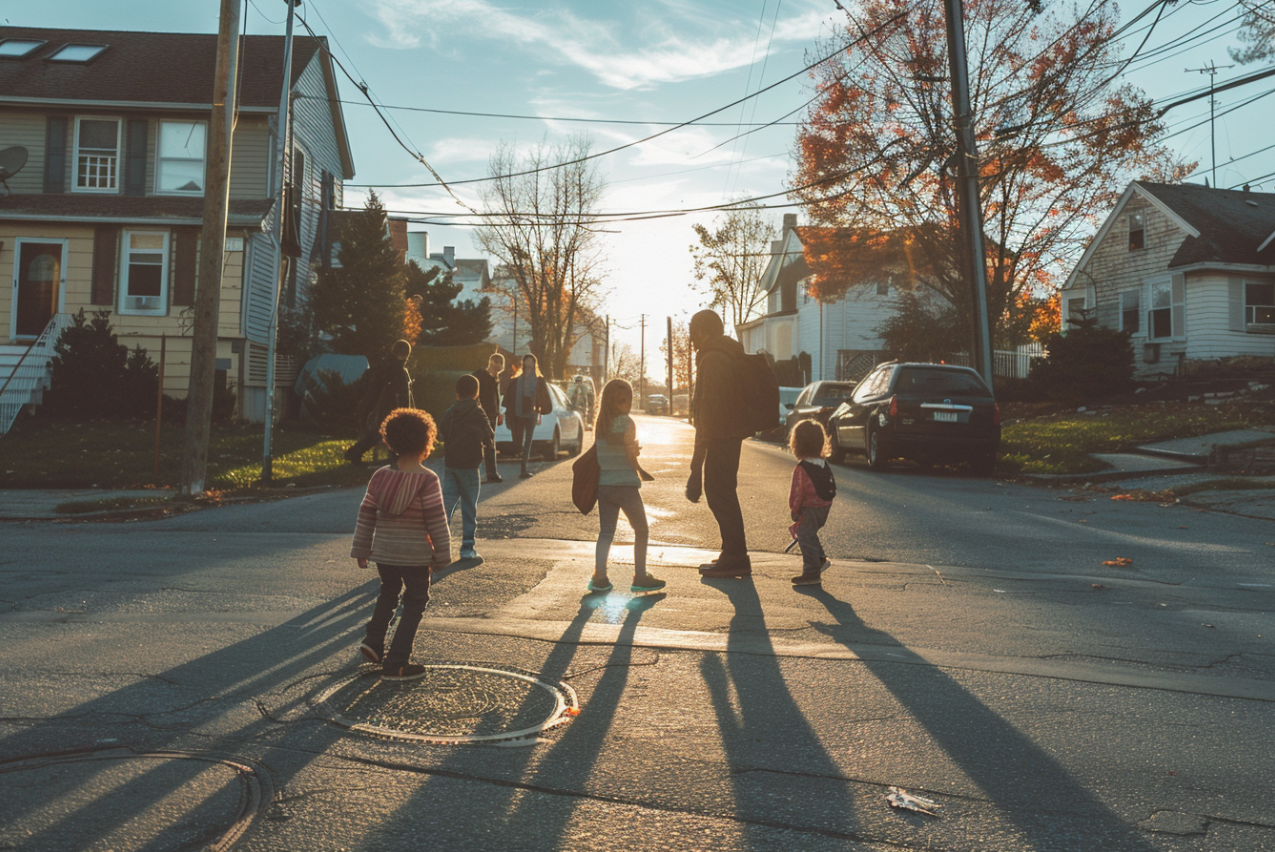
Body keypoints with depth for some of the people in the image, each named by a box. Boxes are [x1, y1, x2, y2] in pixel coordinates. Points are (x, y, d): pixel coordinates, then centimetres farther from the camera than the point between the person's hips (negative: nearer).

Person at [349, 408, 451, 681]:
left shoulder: (379, 477, 1)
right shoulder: (427, 480, -15)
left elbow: (366, 516, 6)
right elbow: (436, 521, -13)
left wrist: (361, 550, 15)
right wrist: (442, 555, -4)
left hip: (383, 553, 5)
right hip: (415, 555, -5)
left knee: (388, 594, 28)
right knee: (415, 603, 8)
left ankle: (373, 642, 17)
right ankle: (396, 663, 6)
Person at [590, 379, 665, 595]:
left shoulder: (599, 423, 6)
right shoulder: (626, 422, -12)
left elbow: (600, 454, 6)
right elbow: (631, 455, -15)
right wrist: (641, 471, 2)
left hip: (603, 485, 6)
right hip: (626, 484, -6)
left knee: (606, 532, 11)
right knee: (641, 530, 8)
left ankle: (599, 577, 7)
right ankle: (640, 578, 9)